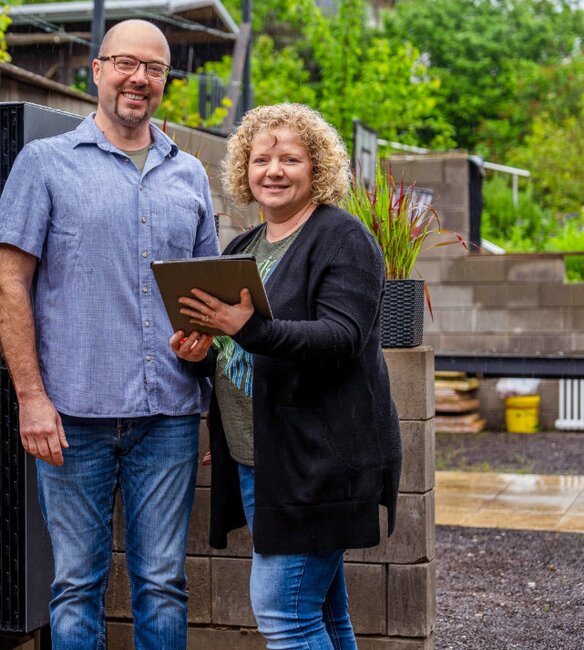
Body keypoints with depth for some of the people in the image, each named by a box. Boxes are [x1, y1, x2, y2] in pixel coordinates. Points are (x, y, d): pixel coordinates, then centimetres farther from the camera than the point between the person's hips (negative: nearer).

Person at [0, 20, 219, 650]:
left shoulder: (189, 175, 15)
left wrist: (220, 407, 5)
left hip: (169, 414, 3)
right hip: (74, 411, -3)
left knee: (163, 583, 8)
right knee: (77, 582, 6)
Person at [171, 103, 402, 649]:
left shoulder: (342, 237, -7)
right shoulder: (242, 248, 17)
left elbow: (341, 338, -20)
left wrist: (253, 330, -33)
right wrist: (201, 353, 0)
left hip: (317, 457, -8)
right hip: (254, 462, 8)